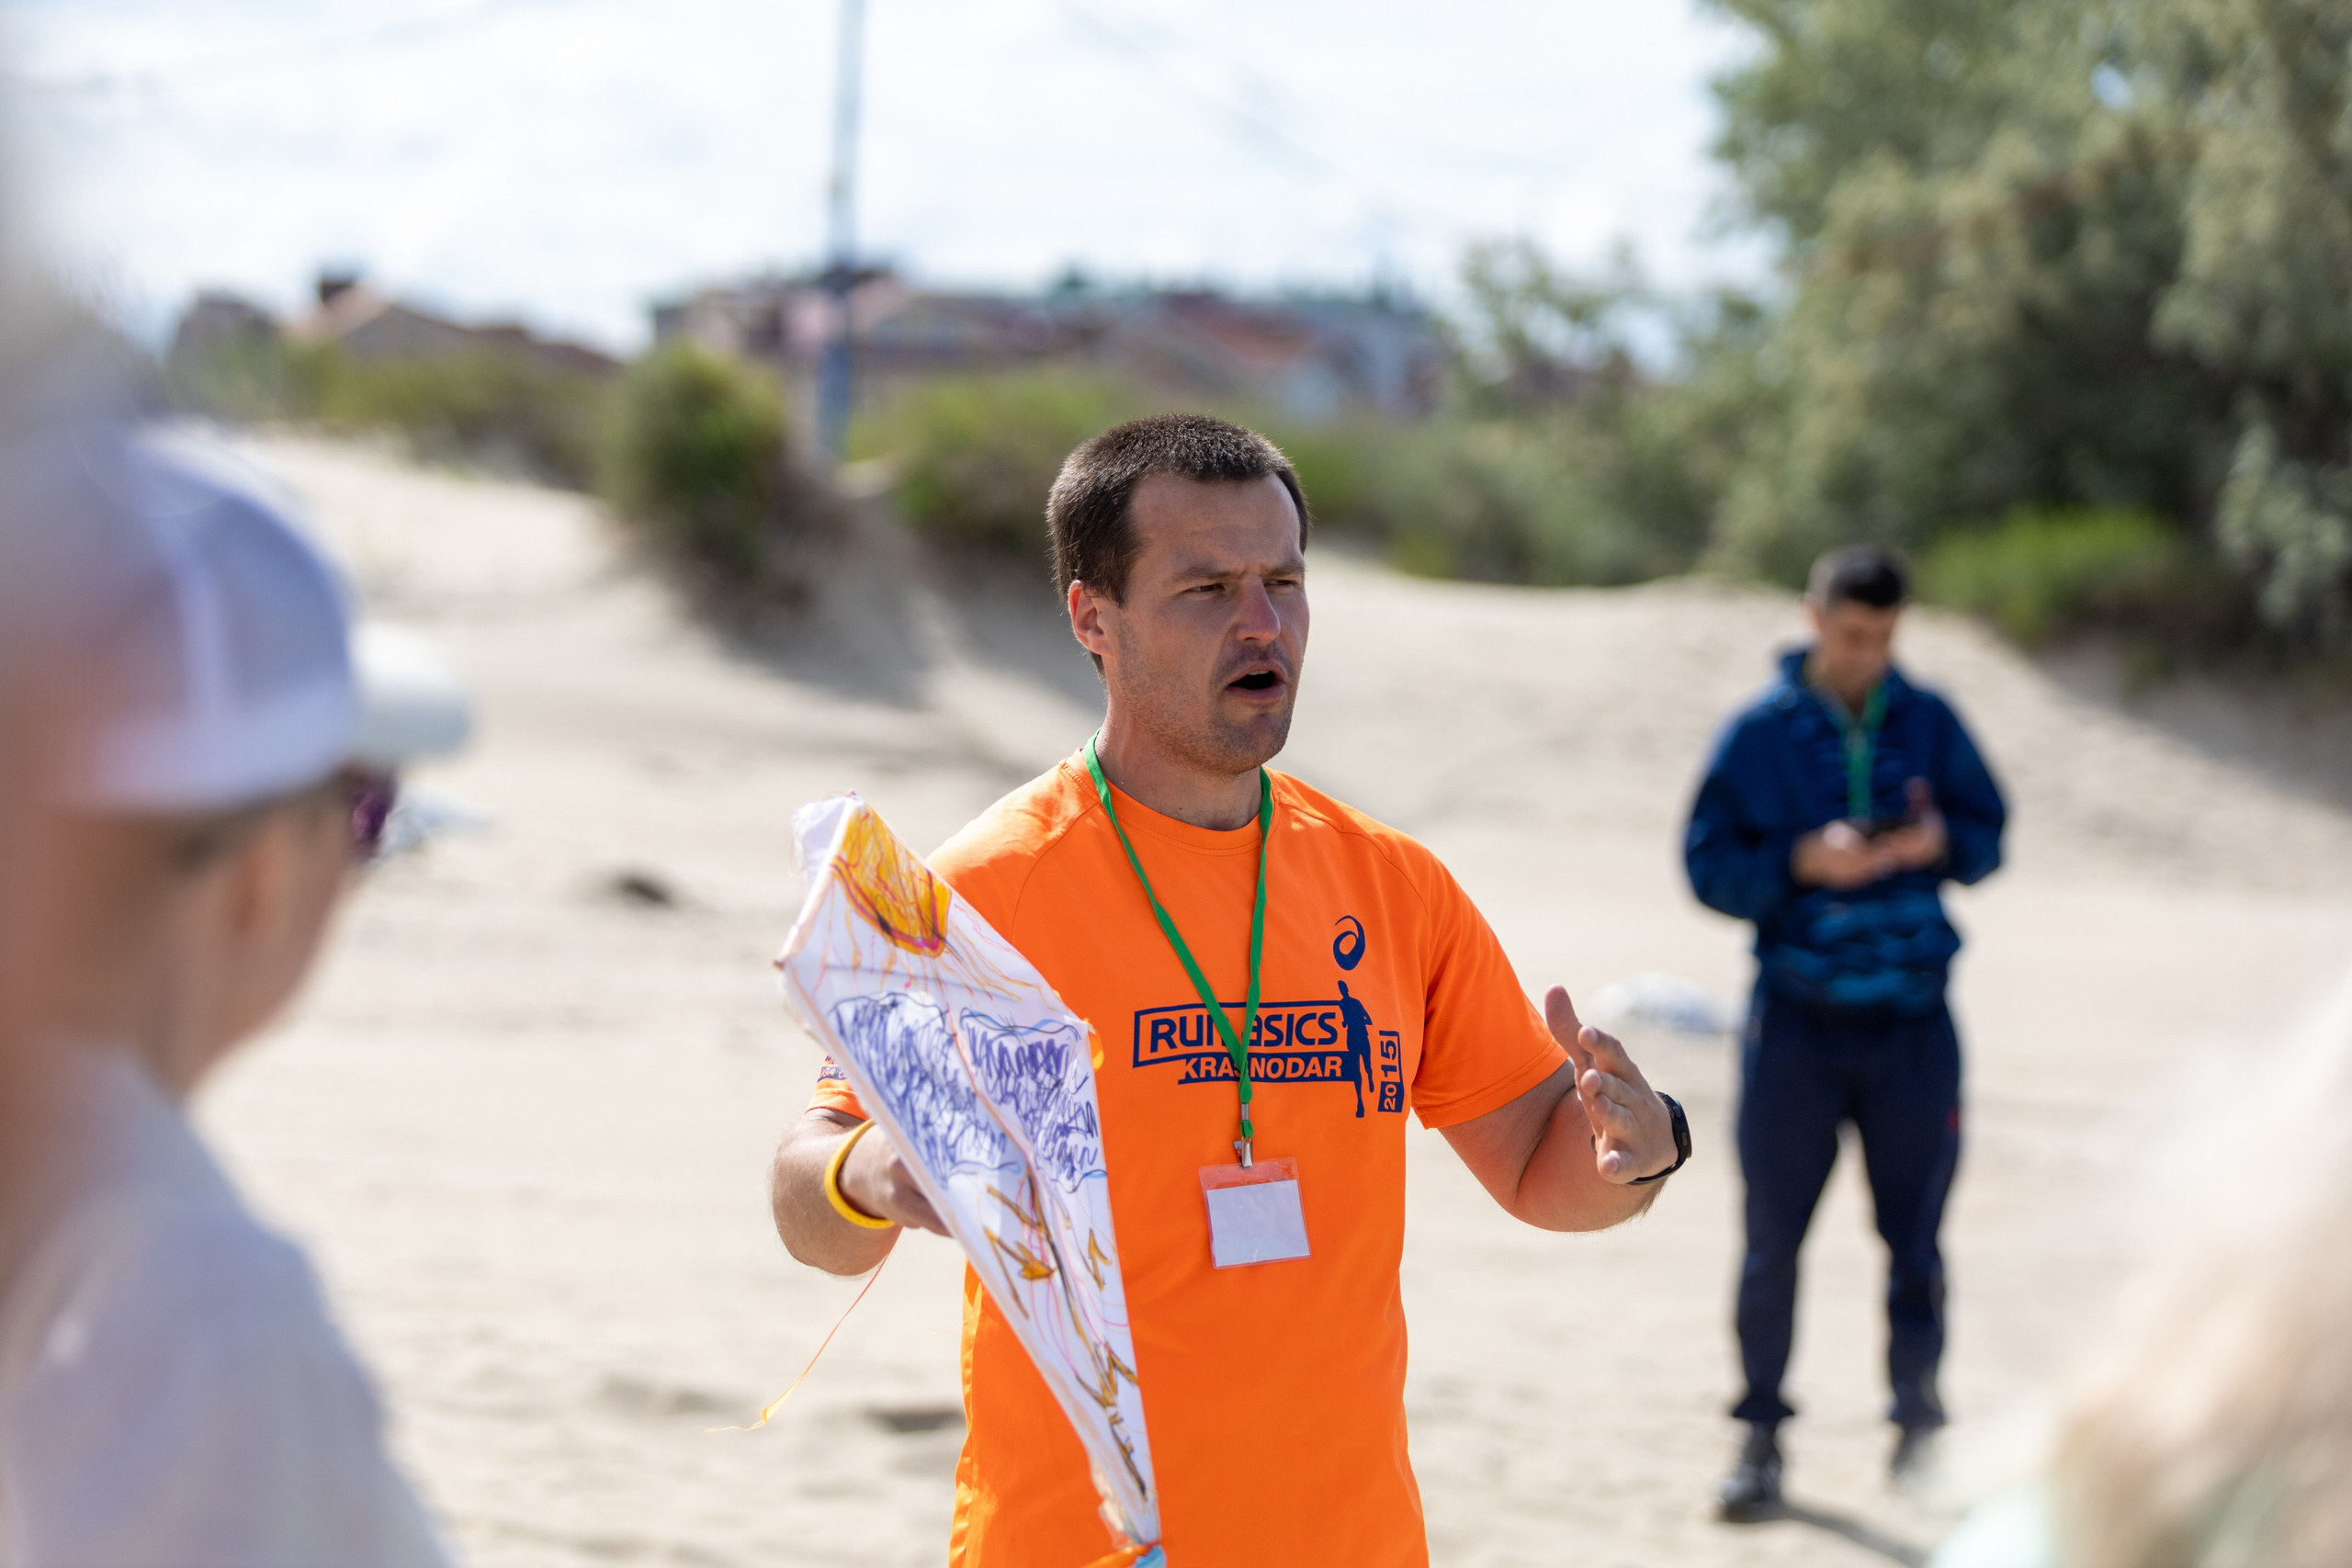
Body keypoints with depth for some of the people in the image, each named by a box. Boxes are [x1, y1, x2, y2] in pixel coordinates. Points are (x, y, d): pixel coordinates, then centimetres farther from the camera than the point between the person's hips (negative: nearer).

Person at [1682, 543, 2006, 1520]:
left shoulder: (1929, 722, 5)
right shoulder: (1759, 731, -1)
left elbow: (1988, 836, 10)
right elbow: (1709, 865, -3)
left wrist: (1943, 842, -12)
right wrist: (1804, 861, -19)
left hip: (1912, 1022, 1)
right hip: (1796, 1023, -1)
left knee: (1914, 1235, 4)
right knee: (1773, 1237, 1)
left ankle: (1918, 1420, 18)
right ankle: (1761, 1436, 12)